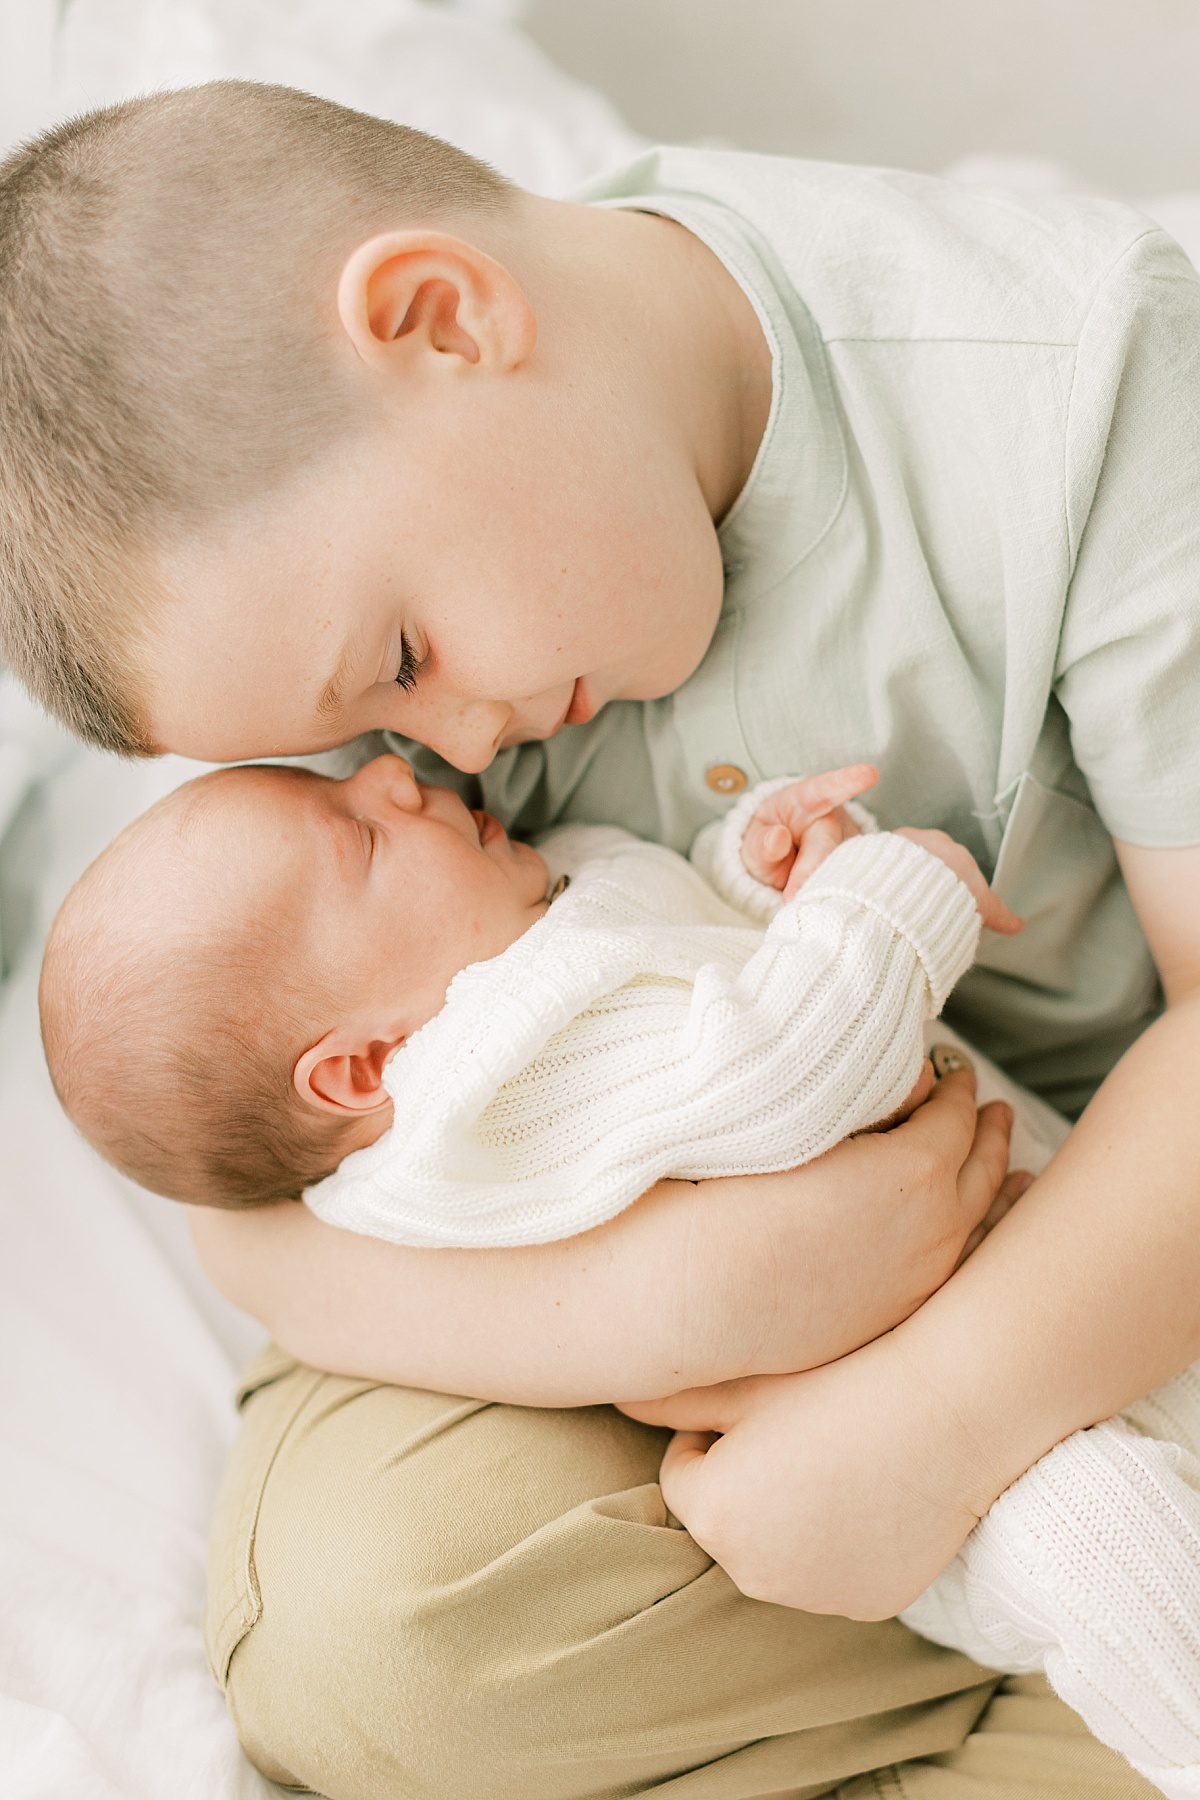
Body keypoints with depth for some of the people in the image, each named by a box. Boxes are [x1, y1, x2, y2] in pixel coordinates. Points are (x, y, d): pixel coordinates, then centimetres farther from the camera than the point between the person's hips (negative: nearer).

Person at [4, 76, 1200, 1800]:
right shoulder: (312, 530, -14)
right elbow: (257, 1197, -14)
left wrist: (933, 1416, -31)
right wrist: (700, 1285, -32)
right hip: (672, 1246, 2)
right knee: (354, 1623, -25)